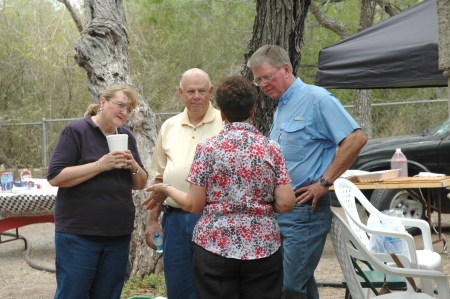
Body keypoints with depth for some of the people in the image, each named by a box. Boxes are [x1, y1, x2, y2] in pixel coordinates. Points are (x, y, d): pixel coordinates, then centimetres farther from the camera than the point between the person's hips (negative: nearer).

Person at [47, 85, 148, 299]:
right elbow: (55, 177, -14)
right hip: (79, 233, -6)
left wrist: (134, 166, -8)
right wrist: (100, 165, -21)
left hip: (119, 233, 6)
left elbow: (140, 184, 14)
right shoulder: (76, 131, -6)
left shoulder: (127, 137, 12)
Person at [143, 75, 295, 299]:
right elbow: (285, 204, -4)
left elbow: (193, 205, -5)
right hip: (262, 247, 1)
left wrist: (166, 189, 12)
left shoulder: (208, 148, -5)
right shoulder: (271, 149, 0)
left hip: (216, 246, -1)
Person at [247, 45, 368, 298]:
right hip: (280, 210, 9)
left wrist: (324, 183, -18)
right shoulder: (281, 108, 18)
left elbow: (356, 138, -18)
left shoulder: (316, 99, -9)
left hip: (305, 211, -9)